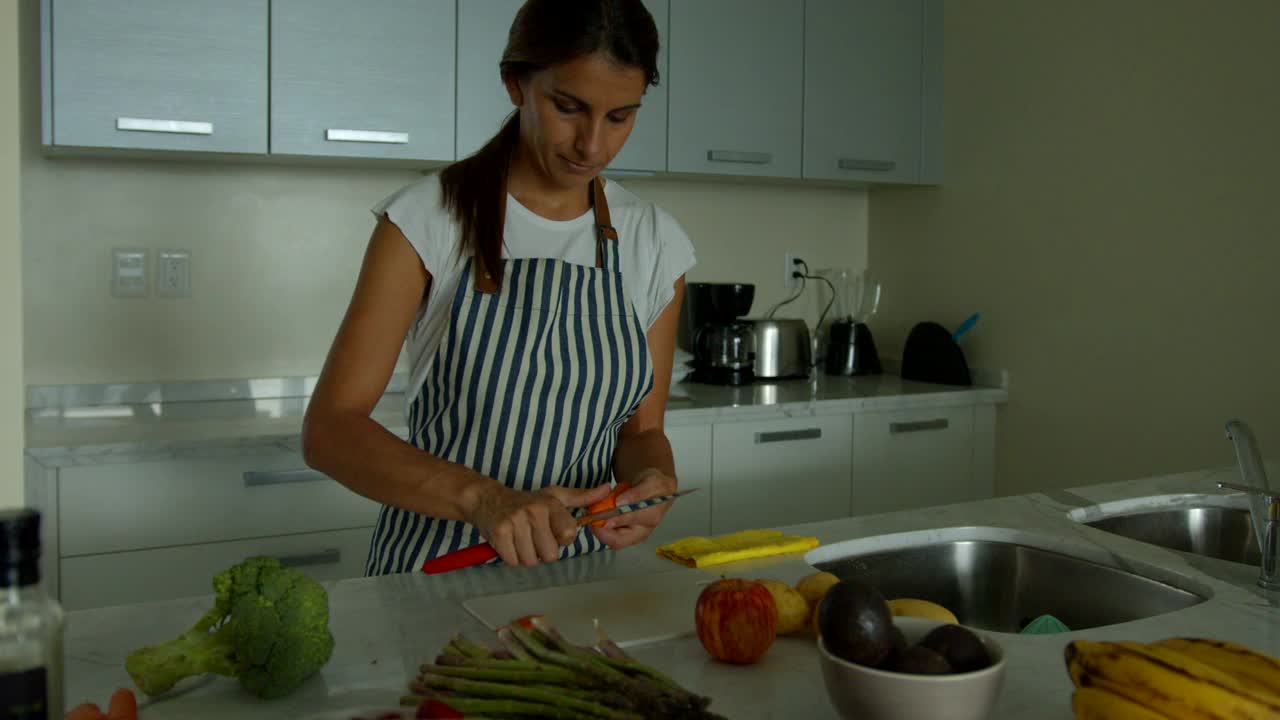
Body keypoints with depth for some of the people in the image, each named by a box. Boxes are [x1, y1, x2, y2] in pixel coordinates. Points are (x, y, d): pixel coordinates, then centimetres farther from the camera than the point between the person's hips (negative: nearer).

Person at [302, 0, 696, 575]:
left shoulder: (656, 242, 0)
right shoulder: (428, 219, -10)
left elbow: (641, 429, 7)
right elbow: (329, 429, -14)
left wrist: (652, 479, -15)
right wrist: (485, 499, -28)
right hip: (433, 567, -4)